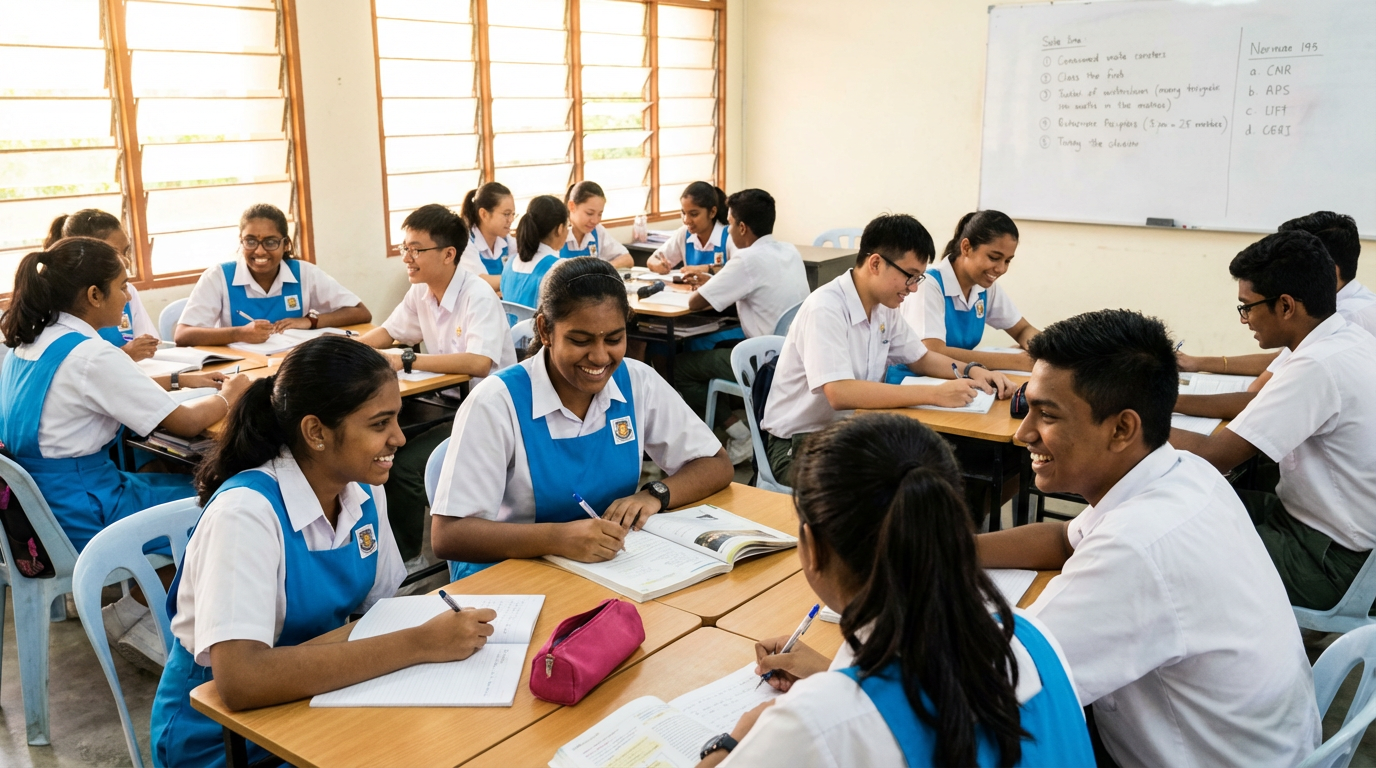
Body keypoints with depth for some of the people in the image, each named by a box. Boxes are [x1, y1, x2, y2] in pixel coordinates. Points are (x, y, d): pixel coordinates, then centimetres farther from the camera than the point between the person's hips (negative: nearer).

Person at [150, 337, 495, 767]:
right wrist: (419, 645, -34)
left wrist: (443, 630, -16)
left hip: (316, 703, 6)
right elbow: (239, 680, -36)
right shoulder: (247, 512, -26)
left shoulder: (364, 491, -6)